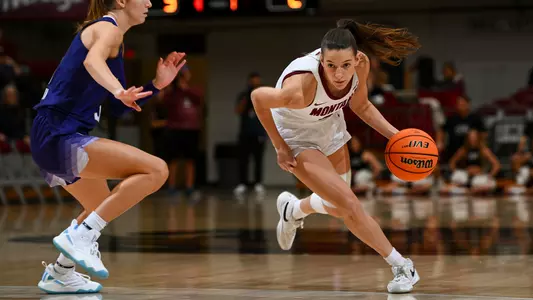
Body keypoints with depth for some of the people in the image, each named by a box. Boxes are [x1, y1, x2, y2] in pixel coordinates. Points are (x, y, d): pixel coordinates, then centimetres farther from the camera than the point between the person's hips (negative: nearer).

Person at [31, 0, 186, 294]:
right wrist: (119, 90, -49)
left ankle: (59, 273, 32)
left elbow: (119, 107, 24)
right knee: (156, 170, -21)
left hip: (52, 137, 11)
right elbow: (92, 61, -32)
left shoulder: (107, 31, 22)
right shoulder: (108, 28, -7)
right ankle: (80, 235, -20)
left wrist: (157, 84, 14)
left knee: (105, 209, 30)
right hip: (60, 135, -11)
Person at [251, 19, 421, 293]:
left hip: (330, 129, 6)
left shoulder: (360, 64, -25)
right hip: (297, 138, -6)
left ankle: (293, 209, 53)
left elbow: (360, 106, -4)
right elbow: (258, 97, -24)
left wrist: (395, 135, -15)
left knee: (339, 207, 22)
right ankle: (401, 266, -2)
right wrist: (280, 148, -17)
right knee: (349, 205, -17)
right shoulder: (302, 87, -42)